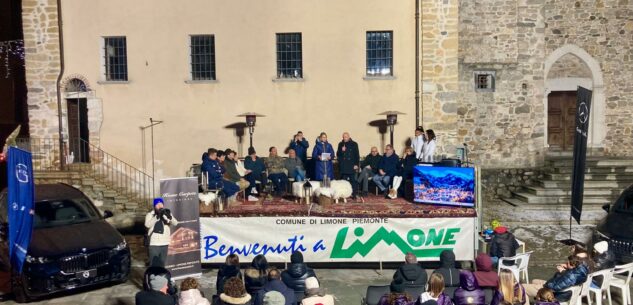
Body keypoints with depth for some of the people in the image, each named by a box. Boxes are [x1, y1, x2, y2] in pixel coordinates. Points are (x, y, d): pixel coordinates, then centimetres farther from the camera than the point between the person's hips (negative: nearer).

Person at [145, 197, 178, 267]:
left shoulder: (166, 213, 6)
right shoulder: (150, 214, -2)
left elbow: (175, 223, -7)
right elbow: (147, 225, -20)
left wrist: (169, 217, -27)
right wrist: (157, 216, -31)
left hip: (165, 243, 4)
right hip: (154, 243, -4)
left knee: (162, 264, 15)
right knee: (153, 264, -6)